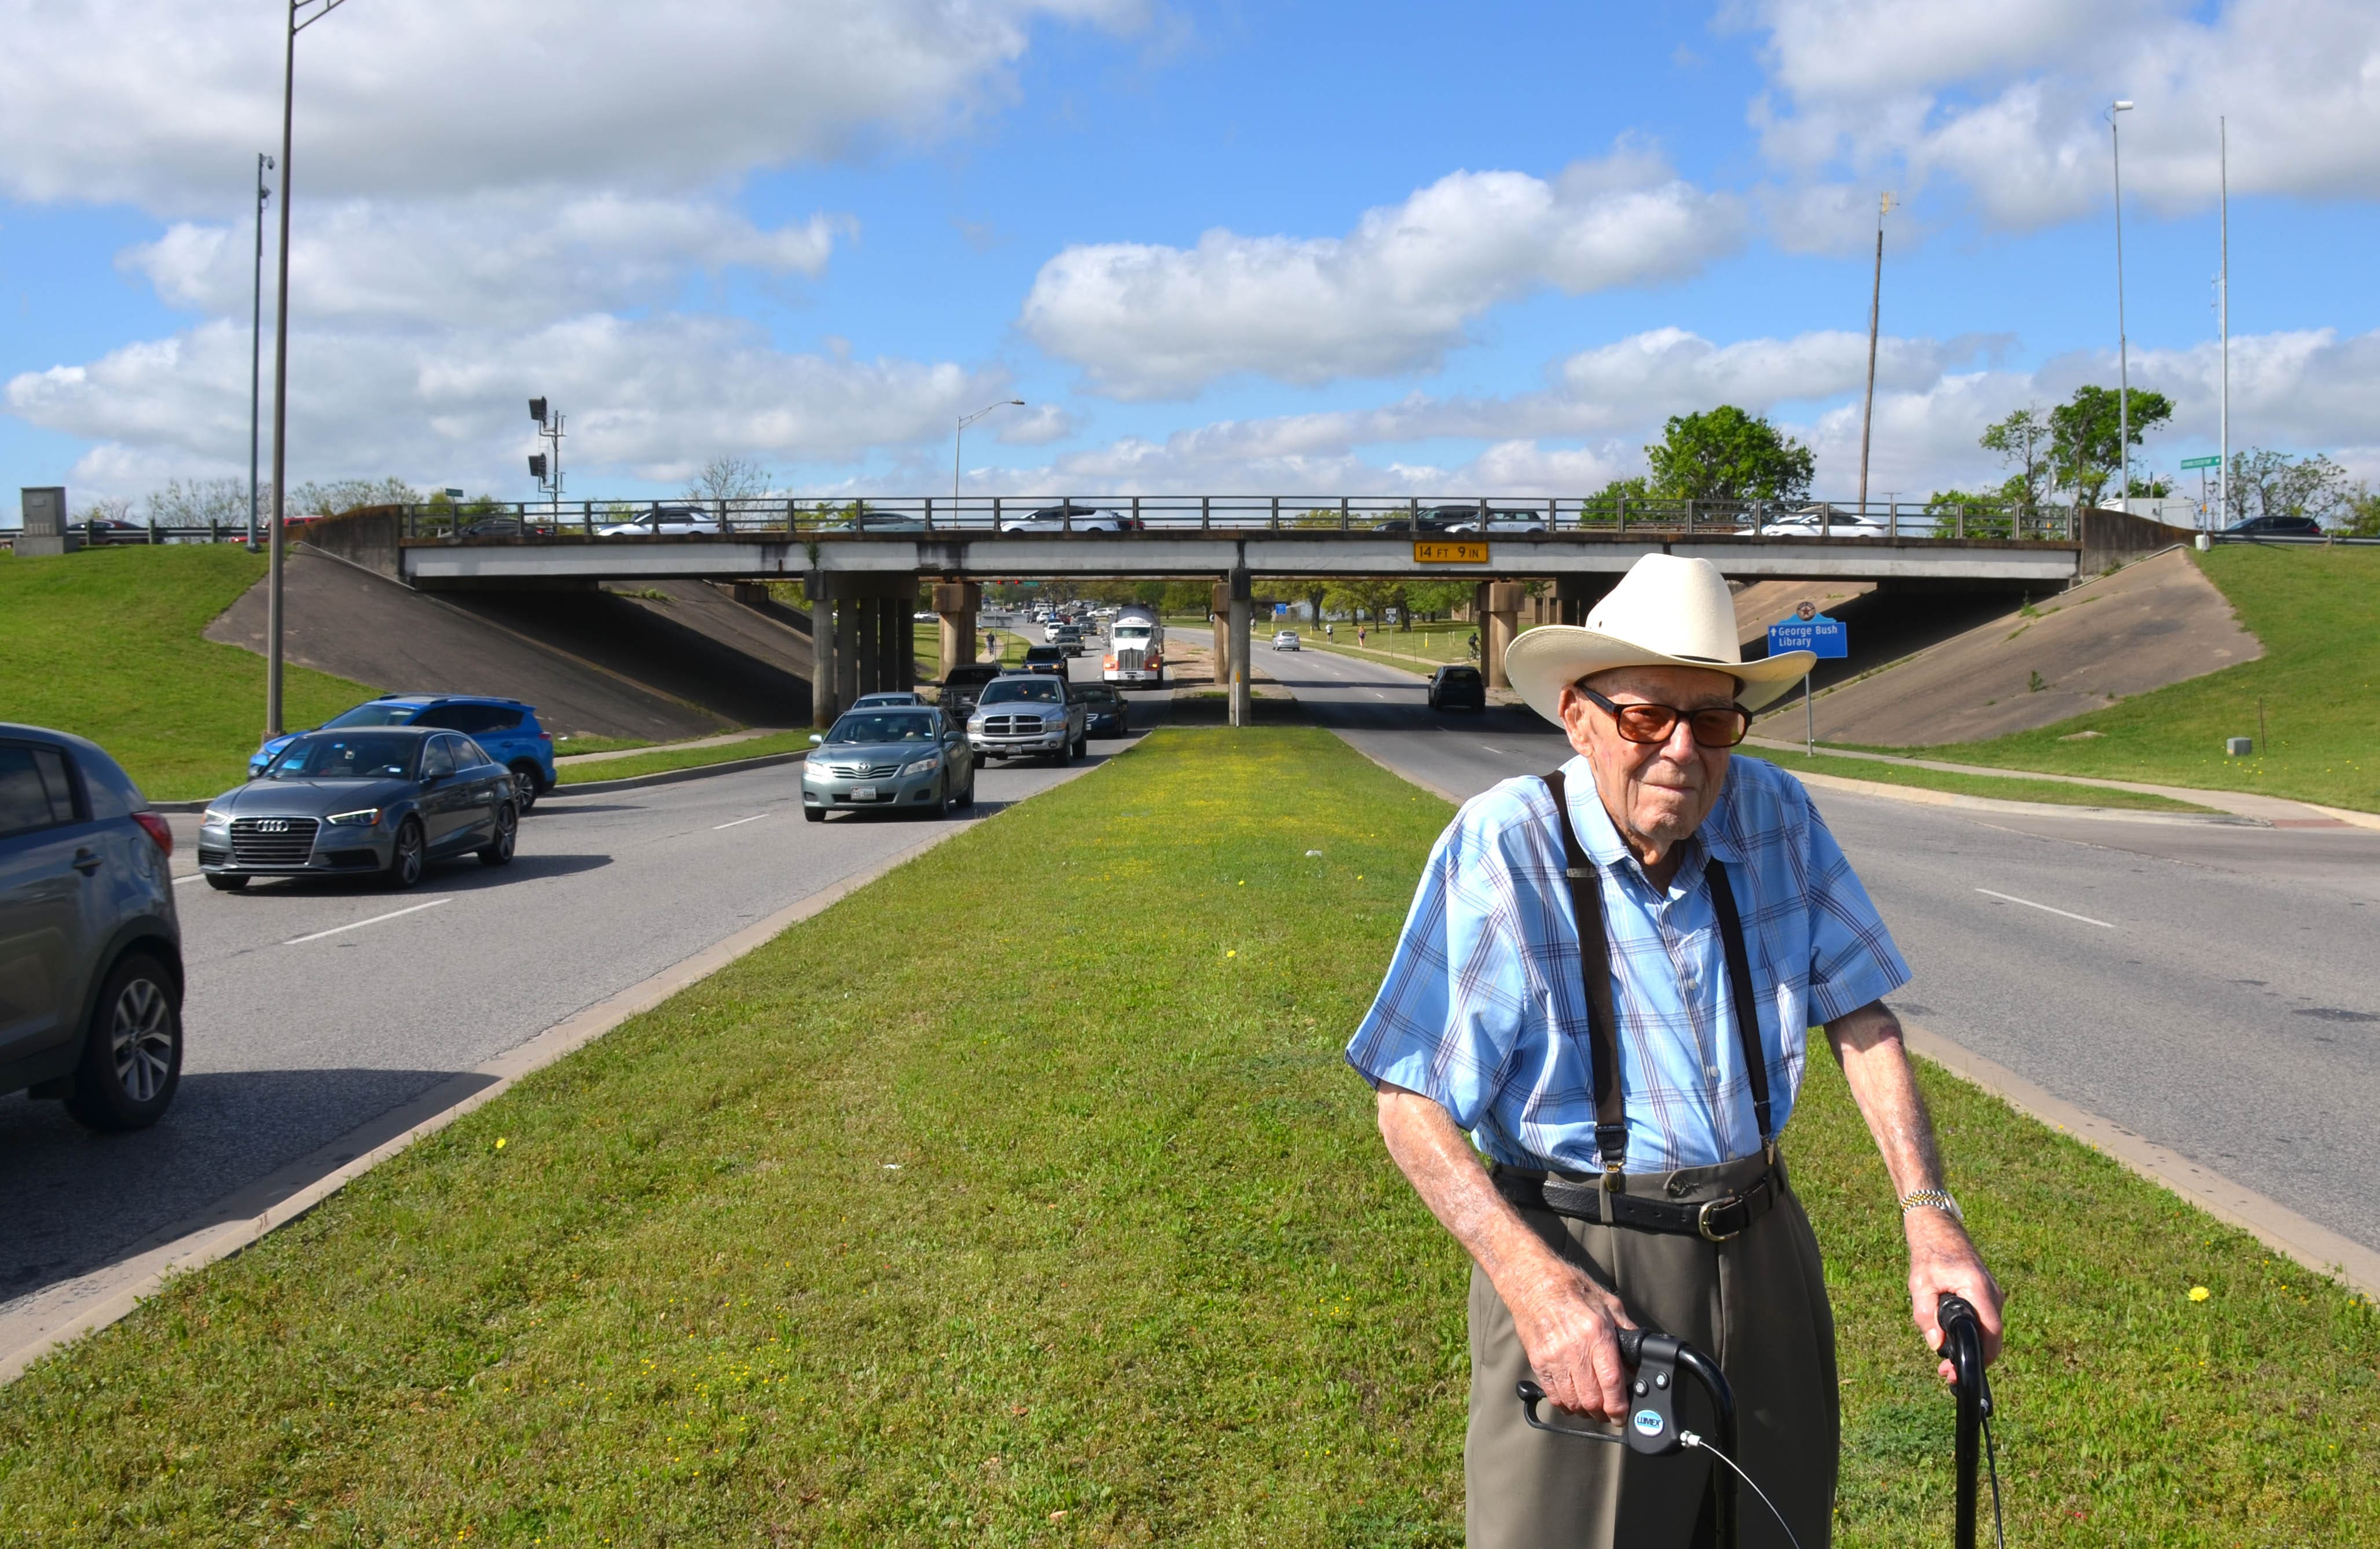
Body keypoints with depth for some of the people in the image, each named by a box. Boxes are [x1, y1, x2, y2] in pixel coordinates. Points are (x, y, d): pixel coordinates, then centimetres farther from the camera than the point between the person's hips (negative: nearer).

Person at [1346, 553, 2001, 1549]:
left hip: (1763, 1257, 5)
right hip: (1582, 1277, -4)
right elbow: (1411, 1103, -16)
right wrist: (1534, 1281, -27)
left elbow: (1858, 1015, 4)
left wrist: (1927, 1212, -7)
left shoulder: (1772, 814, -5)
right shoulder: (1504, 845, -17)